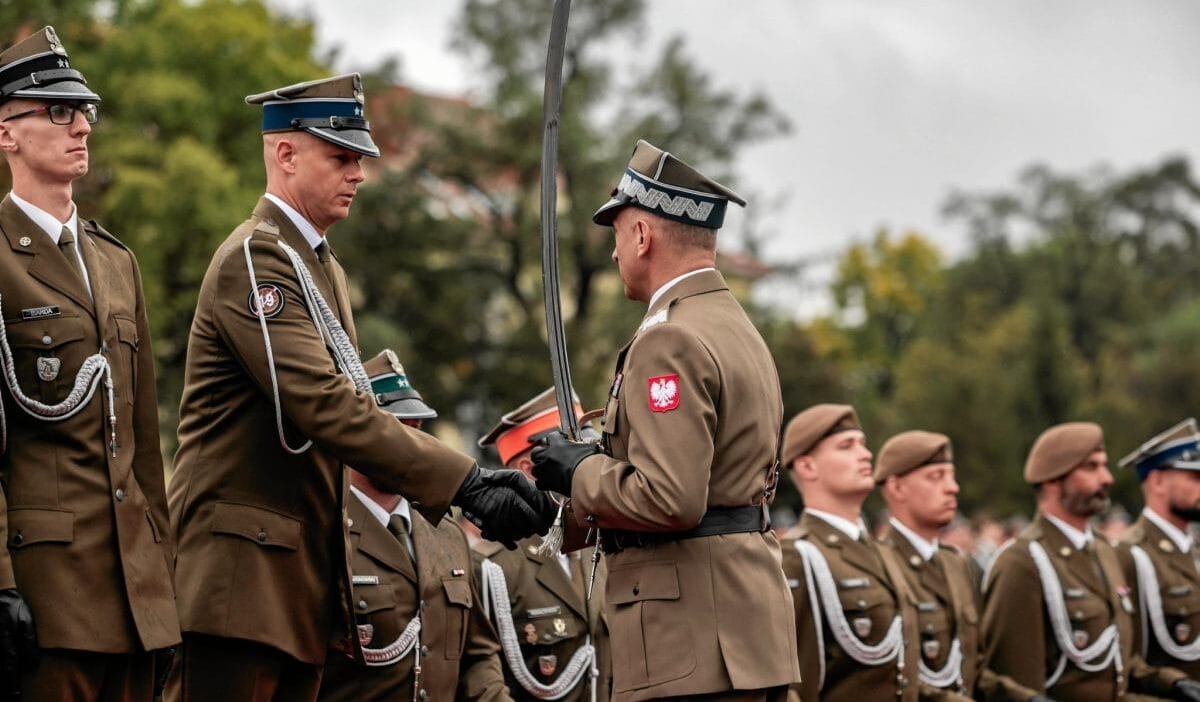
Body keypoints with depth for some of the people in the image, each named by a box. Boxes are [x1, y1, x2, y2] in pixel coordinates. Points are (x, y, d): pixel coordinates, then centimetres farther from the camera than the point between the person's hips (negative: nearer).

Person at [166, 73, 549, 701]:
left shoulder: (324, 269, 20)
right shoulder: (254, 261, -13)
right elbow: (327, 407, -24)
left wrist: (464, 489, 3)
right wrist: (465, 484, -27)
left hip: (303, 576, 10)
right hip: (242, 574, -10)